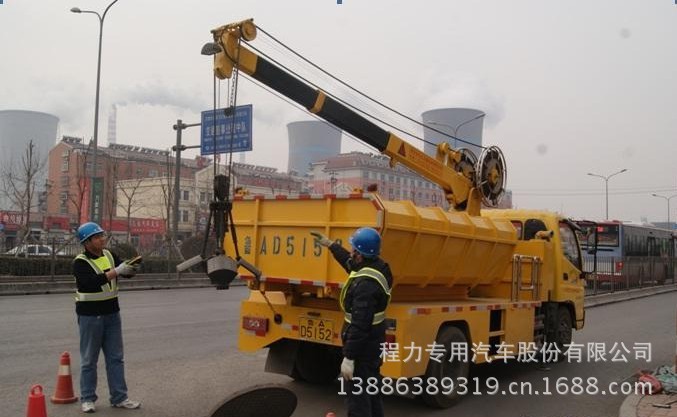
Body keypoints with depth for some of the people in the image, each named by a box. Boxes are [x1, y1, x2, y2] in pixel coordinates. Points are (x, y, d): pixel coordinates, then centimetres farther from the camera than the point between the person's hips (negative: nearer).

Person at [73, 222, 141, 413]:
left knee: (116, 358, 9)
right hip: (90, 315, -6)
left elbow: (127, 272, 6)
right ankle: (87, 399, 18)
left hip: (112, 313, 6)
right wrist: (116, 271, -32)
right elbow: (92, 282, -28)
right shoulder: (80, 262, -13)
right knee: (89, 360, 6)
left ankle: (119, 397, 17)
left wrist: (132, 266, -16)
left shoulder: (109, 255, 4)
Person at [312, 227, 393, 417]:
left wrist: (348, 357, -26)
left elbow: (359, 325, -30)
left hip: (362, 346, -10)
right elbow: (350, 263, 23)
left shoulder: (366, 284, -30)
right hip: (374, 342, 10)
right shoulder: (378, 267, 0)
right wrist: (331, 245, 31)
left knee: (357, 395, 0)